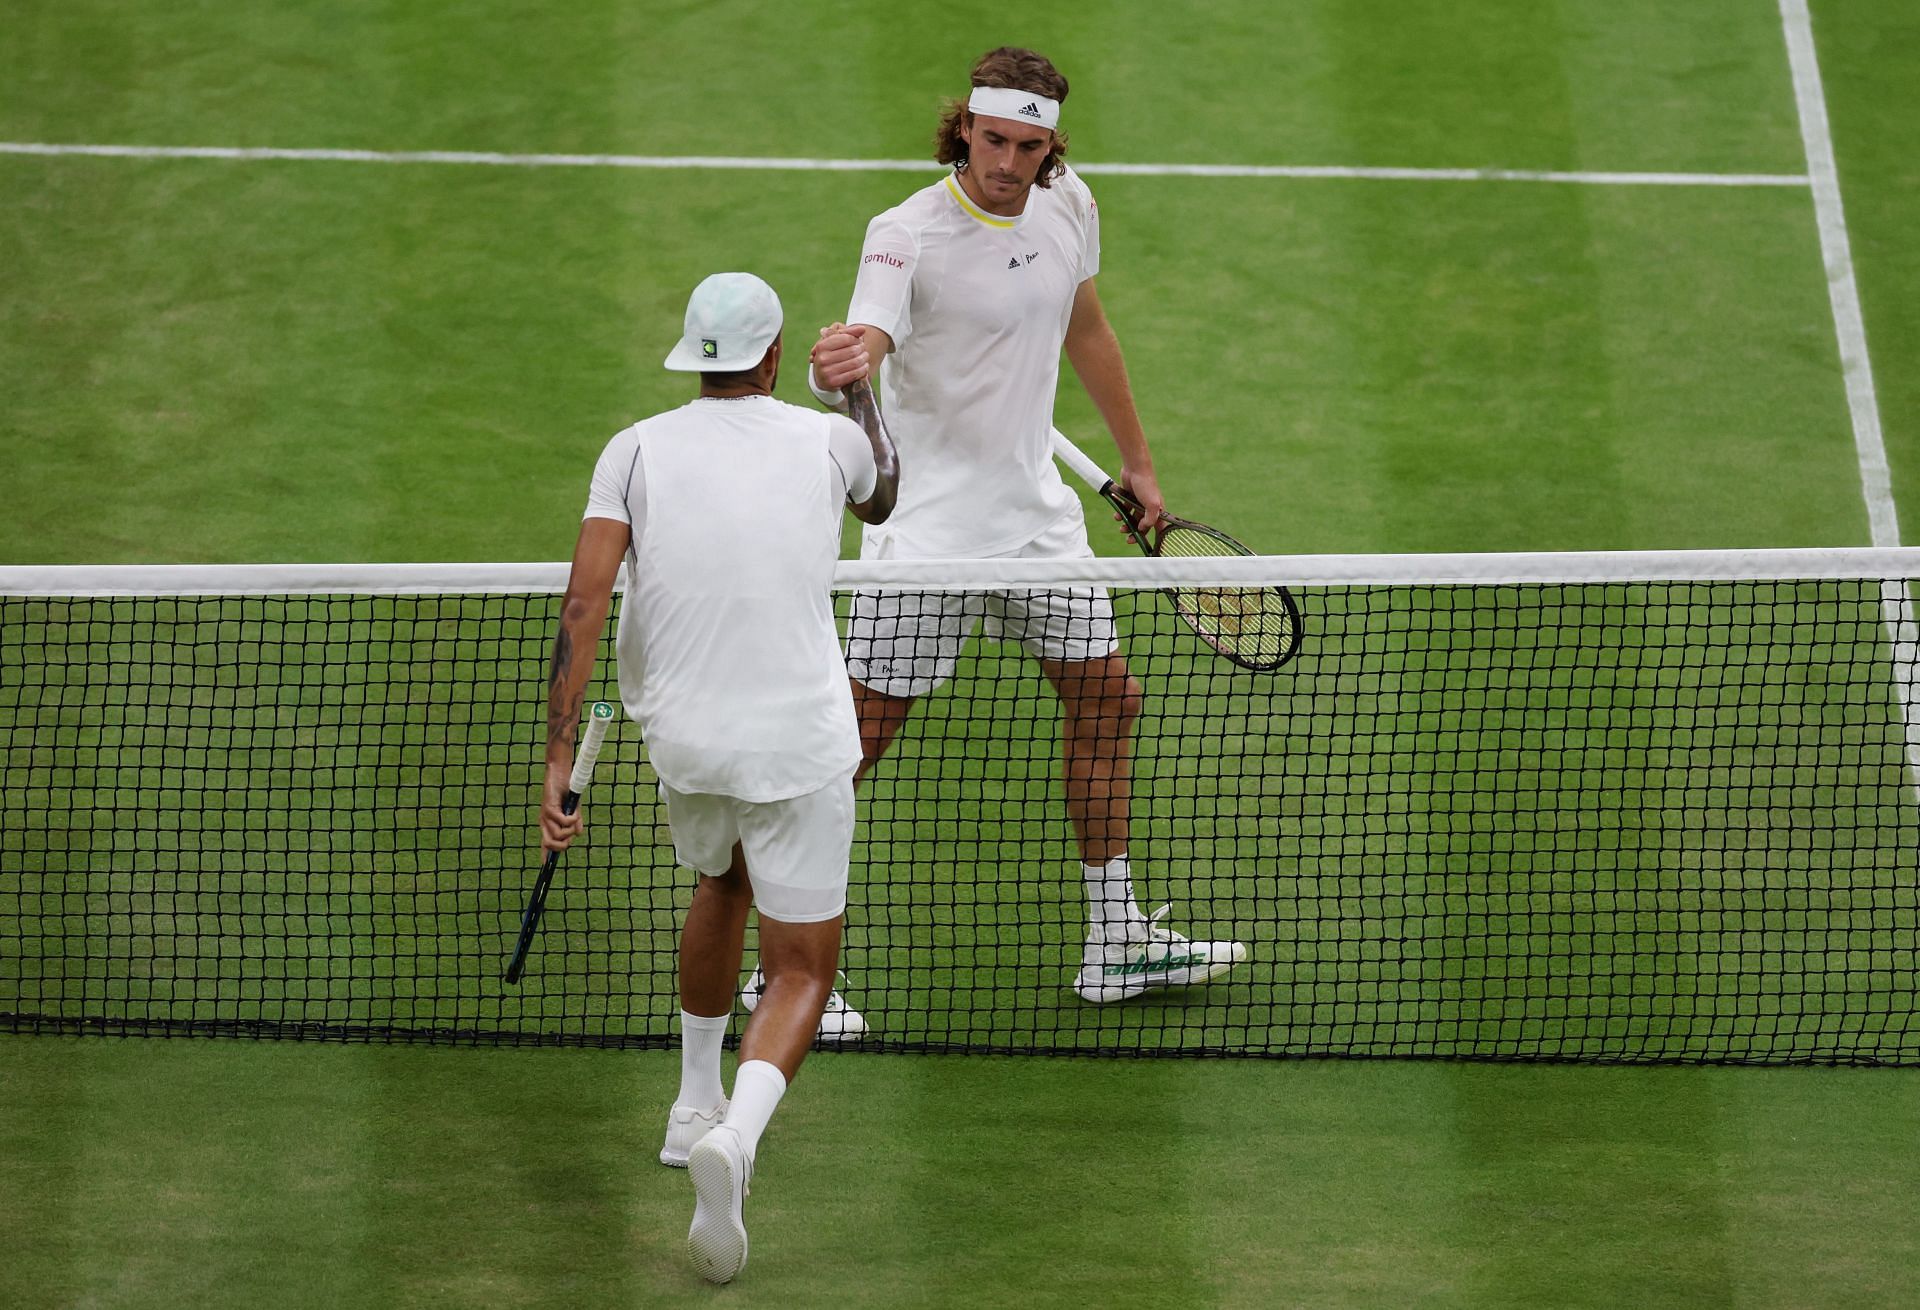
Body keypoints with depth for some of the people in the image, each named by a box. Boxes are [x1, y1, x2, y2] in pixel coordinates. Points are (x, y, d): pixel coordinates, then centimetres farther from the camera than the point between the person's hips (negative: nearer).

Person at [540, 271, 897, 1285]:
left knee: (720, 886, 34)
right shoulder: (828, 441, -2)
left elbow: (583, 607, -11)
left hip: (680, 737, 3)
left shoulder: (636, 452, -2)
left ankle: (697, 1111, 44)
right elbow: (882, 502, 25)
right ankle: (734, 1134, -26)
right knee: (800, 973, 3)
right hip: (799, 746, -3)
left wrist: (559, 758, -10)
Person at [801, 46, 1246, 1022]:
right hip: (925, 526, -7)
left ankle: (1117, 943, 24)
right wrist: (841, 367, -59)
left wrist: (1137, 460, 24)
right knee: (860, 734, -6)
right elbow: (863, 349, -34)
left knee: (1107, 697, 11)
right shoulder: (908, 234, -19)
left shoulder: (1067, 207, 0)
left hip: (1035, 510, 7)